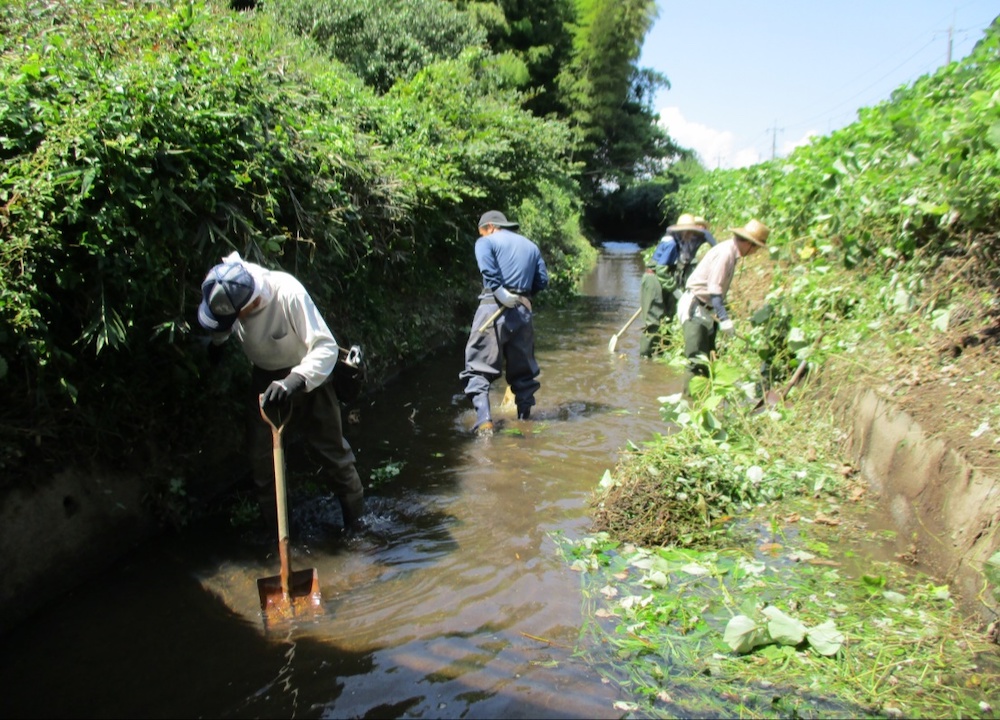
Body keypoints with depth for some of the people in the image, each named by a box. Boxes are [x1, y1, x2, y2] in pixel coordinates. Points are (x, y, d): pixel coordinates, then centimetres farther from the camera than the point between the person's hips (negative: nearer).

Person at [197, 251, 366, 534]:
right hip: (265, 378, 5)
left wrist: (294, 381, -53)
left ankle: (356, 521, 20)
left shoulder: (289, 294, -38)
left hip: (307, 376, -5)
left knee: (332, 449, 4)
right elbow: (220, 329, 6)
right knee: (260, 453, 10)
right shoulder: (227, 293, -21)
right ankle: (271, 521, 31)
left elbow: (326, 347, -41)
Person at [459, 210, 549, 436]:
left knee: (479, 367, -2)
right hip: (523, 311, 5)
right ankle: (525, 419, 25)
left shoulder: (486, 242, 7)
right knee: (522, 369, 16)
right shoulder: (531, 246, 22)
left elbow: (489, 271, -15)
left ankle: (484, 421, -15)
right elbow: (542, 281, 14)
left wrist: (500, 292, -16)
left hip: (493, 308, -5)